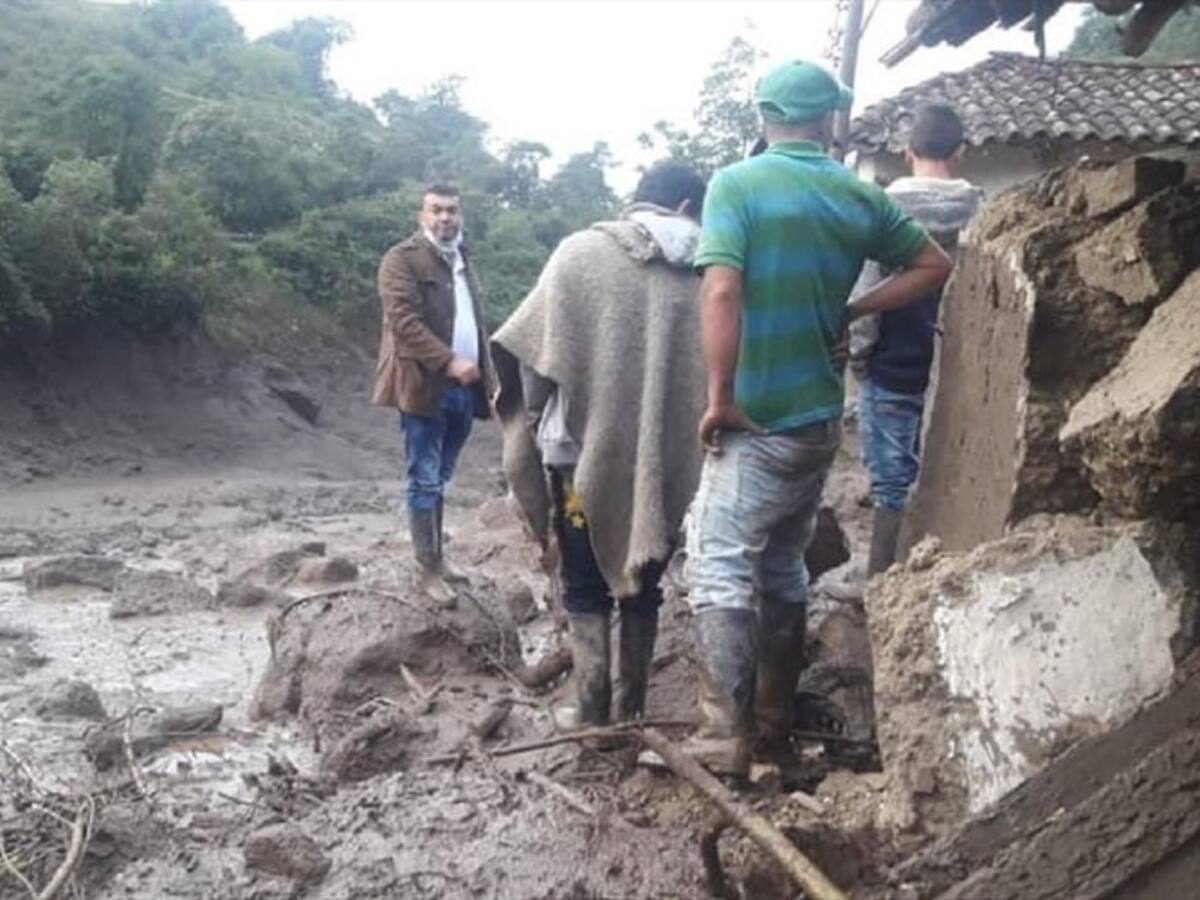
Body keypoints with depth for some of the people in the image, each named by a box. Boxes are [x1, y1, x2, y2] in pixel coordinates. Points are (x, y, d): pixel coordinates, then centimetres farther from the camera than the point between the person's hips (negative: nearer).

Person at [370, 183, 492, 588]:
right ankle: (429, 567, 2)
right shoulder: (402, 259, -5)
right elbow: (403, 320, -17)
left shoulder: (464, 259, 19)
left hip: (462, 388, 7)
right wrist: (449, 362, -23)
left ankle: (436, 558, 21)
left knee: (438, 479, 14)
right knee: (424, 480, -3)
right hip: (426, 385, -7)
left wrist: (484, 372, 13)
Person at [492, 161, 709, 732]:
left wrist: (532, 427, 10)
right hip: (665, 457, 2)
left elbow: (533, 351, -3)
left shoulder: (582, 252, -4)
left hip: (586, 447, -2)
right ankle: (632, 705, 23)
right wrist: (689, 443, 10)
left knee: (585, 583, 13)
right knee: (641, 582, 17)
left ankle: (590, 703, 14)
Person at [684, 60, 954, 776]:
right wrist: (850, 312, 12)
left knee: (720, 569, -2)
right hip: (821, 417, 6)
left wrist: (720, 396, -14)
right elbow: (935, 267, 15)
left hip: (757, 420, -6)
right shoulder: (861, 197, 7)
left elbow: (721, 293, -21)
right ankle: (776, 715, 27)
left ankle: (727, 736, -5)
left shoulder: (736, 184, -9)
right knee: (784, 567, 17)